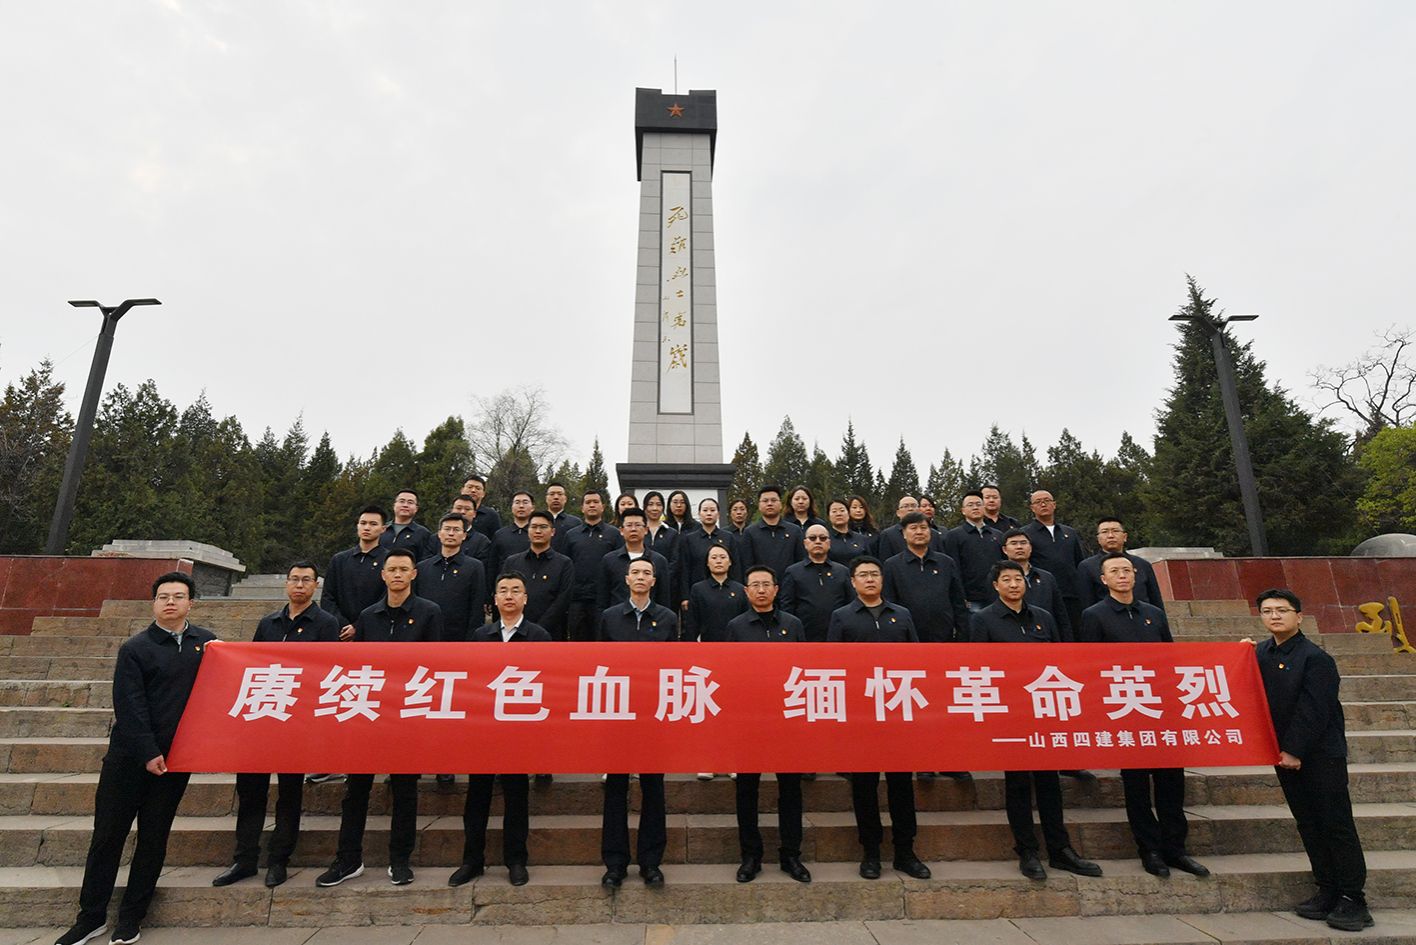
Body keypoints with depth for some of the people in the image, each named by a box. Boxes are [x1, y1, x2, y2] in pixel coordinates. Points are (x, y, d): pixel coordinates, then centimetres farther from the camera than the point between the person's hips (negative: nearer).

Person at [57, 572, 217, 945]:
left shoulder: (207, 642, 4)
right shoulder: (135, 648, -2)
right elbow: (130, 705, -8)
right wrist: (148, 753, -12)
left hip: (175, 756, 2)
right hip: (129, 755, -1)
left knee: (154, 836, 9)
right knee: (108, 833, 5)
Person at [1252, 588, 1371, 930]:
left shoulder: (1316, 658, -14)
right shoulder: (1261, 654, 5)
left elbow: (1314, 711, -17)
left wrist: (1295, 750, -16)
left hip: (1321, 754, -6)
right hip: (1286, 754, 6)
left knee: (1336, 824, 1)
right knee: (1308, 825, 11)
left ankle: (1353, 899, 11)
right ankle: (1328, 891, 21)